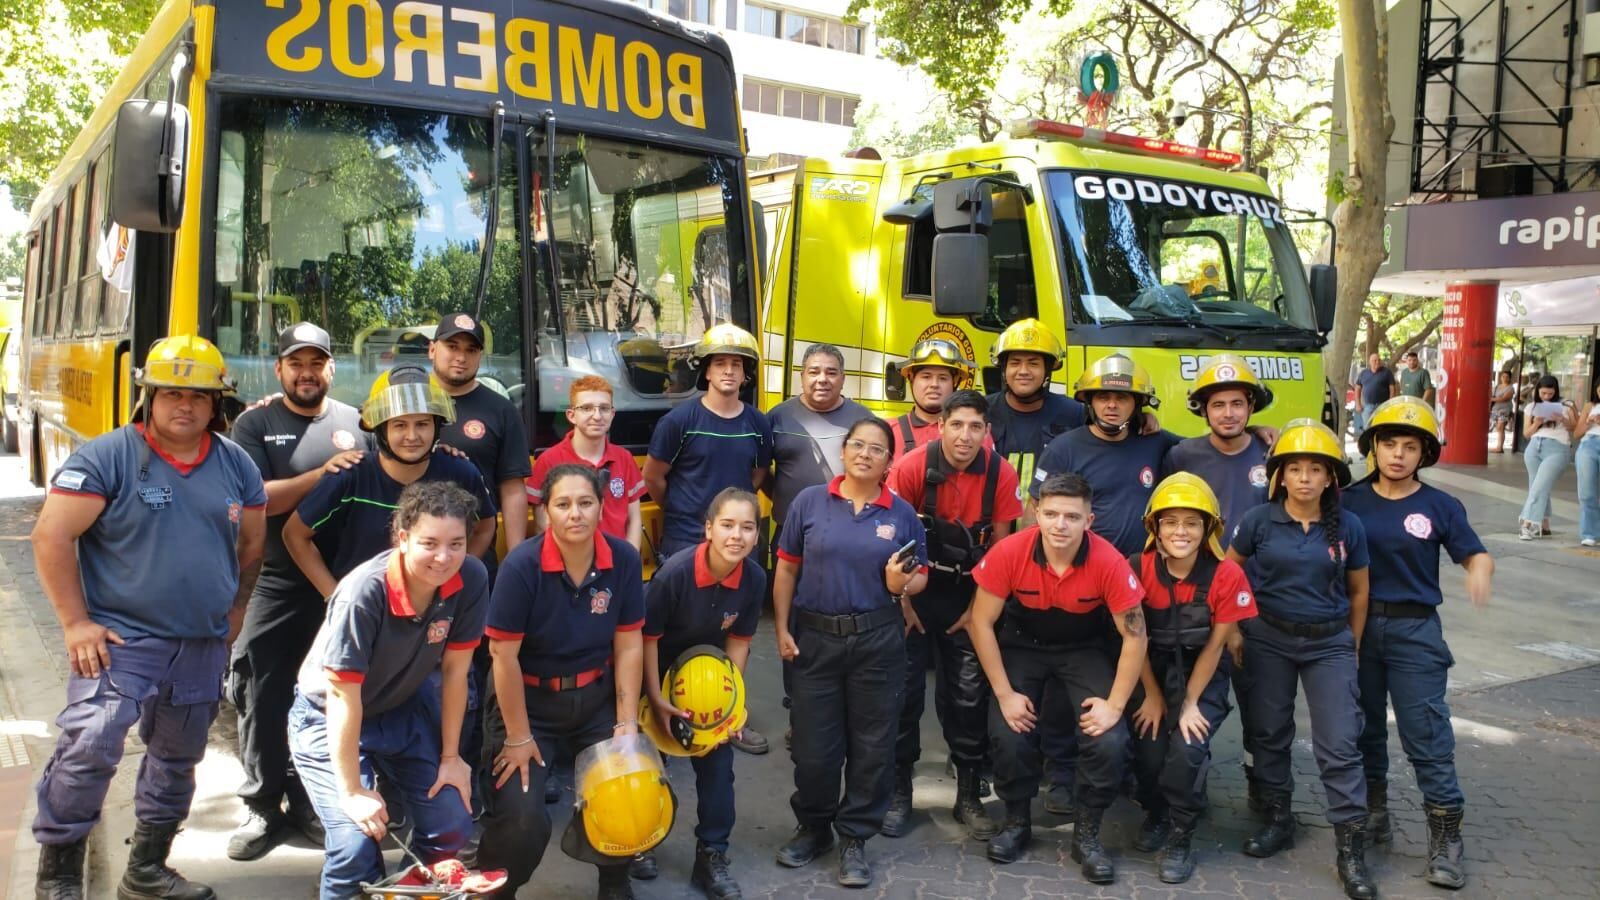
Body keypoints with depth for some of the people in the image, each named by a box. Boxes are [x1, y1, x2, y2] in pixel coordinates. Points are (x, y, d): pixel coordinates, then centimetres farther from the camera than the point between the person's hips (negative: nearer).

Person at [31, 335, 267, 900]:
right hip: (119, 639, -5)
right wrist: (76, 623, -14)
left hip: (203, 648, 5)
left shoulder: (236, 465, 5)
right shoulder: (107, 458, -10)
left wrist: (234, 609, 11)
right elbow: (51, 537, -12)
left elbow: (253, 542, 16)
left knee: (178, 759, 15)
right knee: (89, 746, -18)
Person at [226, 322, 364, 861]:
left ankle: (312, 801, 21)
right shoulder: (255, 425, 2)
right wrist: (321, 474, -21)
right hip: (275, 587, -1)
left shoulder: (357, 423, 7)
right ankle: (261, 807, 15)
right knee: (263, 694, 1)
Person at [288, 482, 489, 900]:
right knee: (359, 841, -18)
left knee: (453, 827, 1)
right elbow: (344, 697, -27)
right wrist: (352, 792, -22)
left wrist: (450, 756, -3)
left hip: (406, 709, 5)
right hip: (329, 718, -4)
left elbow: (454, 669, -9)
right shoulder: (364, 593, -34)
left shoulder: (471, 580, -20)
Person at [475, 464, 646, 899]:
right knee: (522, 817, -14)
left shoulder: (624, 559, -10)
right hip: (530, 700, -3)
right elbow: (504, 655, -17)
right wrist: (518, 736, -13)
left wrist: (627, 722, -7)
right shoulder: (522, 565, -21)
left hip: (597, 697, 4)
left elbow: (629, 646, -4)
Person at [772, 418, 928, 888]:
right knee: (812, 742, 8)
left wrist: (902, 585, -16)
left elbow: (920, 576, 6)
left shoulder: (902, 514, 0)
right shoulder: (809, 502, -2)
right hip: (815, 637, 0)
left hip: (878, 641, 0)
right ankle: (813, 826, 31)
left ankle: (855, 837, 23)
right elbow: (787, 569, 1)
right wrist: (782, 629, -3)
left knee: (872, 742, 7)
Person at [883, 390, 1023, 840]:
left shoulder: (1001, 474, -12)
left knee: (969, 695, 5)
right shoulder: (912, 467, -18)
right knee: (904, 690, 1)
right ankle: (899, 792, 16)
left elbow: (999, 544, -1)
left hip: (968, 595, 2)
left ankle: (969, 795, 19)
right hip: (914, 589, -1)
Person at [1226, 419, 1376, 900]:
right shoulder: (1258, 521, -7)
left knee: (1340, 746, -3)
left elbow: (1358, 593, 7)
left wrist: (1352, 647, 10)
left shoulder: (1347, 528, -4)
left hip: (1329, 643, 0)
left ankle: (1351, 849, 4)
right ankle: (1278, 819, 30)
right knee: (1270, 733, 12)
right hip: (1268, 639, 0)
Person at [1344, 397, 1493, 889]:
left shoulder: (1440, 506, -4)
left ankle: (1445, 838, 7)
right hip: (1359, 627, 2)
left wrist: (1480, 572, -25)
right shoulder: (1351, 501, -2)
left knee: (1427, 735, -3)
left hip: (1415, 632, -2)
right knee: (1365, 726, 15)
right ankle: (1373, 811, 33)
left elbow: (1476, 554, -2)